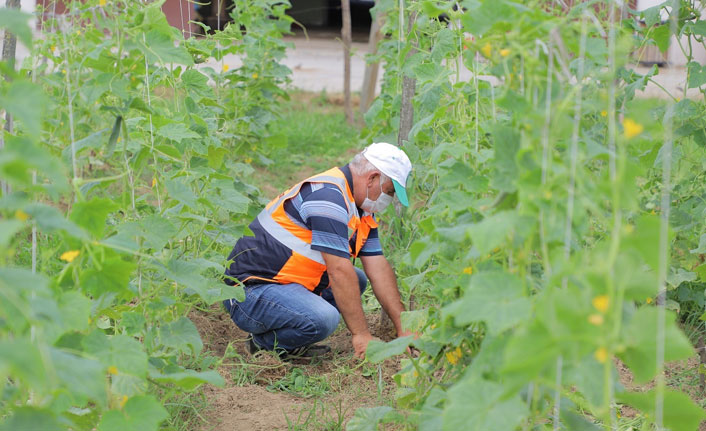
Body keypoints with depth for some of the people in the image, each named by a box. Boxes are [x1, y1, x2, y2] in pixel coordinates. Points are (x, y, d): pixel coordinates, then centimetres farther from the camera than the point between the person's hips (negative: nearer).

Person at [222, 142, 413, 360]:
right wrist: (361, 334, -20)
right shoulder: (328, 195, -21)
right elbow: (339, 270, -23)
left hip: (286, 284, 11)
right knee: (324, 318, -32)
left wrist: (403, 327, 7)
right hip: (251, 289, -11)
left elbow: (378, 269, 12)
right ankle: (263, 342, -4)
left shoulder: (362, 211, 12)